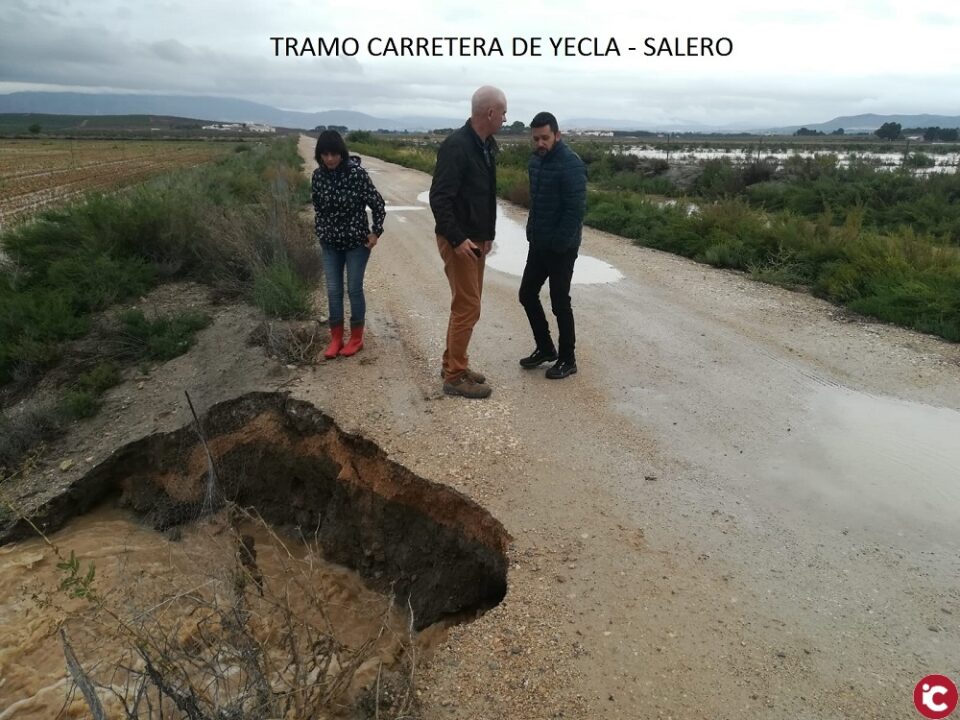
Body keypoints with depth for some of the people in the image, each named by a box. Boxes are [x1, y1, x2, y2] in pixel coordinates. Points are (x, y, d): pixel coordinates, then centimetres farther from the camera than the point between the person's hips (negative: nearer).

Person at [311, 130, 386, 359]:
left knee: (354, 290, 4)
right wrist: (321, 232, 8)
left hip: (357, 242, -4)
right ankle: (336, 338, 18)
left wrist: (375, 232, -8)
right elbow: (318, 207, 11)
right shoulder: (318, 175, -3)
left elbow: (378, 204, -10)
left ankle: (356, 338, 18)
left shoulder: (357, 173, -16)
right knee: (333, 291, 6)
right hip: (330, 244, 4)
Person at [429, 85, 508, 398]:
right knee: (467, 308, -6)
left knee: (467, 304, 15)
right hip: (458, 241, -9)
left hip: (476, 240, 9)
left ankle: (454, 364, 27)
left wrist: (488, 234, 15)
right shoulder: (456, 145, -19)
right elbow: (439, 198, -23)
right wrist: (457, 239, -25)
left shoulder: (487, 145, 10)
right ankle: (455, 377, 5)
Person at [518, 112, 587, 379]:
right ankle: (545, 348, 28)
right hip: (538, 244, 8)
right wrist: (532, 232, 11)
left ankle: (567, 360, 15)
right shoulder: (535, 160, 8)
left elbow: (576, 210, -21)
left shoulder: (570, 164, -17)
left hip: (561, 248, -8)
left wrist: (559, 244, -21)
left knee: (559, 303, -1)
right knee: (527, 294, 12)